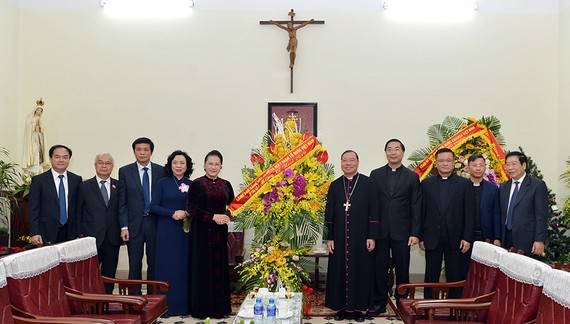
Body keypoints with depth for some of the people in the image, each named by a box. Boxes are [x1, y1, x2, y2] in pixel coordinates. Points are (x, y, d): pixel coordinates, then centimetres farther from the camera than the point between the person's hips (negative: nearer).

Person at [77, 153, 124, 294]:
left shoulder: (119, 186, 7)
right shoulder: (84, 186, 3)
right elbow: (78, 213, 4)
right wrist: (80, 234, -1)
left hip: (112, 238, 2)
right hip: (91, 237, -2)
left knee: (109, 274, 9)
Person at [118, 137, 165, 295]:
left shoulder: (161, 171, 3)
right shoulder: (125, 171, 3)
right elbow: (122, 202, 1)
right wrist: (124, 226, -6)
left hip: (155, 223, 1)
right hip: (134, 224, 0)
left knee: (154, 264, 7)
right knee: (134, 265, 4)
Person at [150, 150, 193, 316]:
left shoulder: (191, 185, 7)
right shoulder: (163, 183, 1)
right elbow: (153, 206, -4)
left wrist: (188, 213, -10)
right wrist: (172, 213, -15)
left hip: (185, 231, 2)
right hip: (166, 231, -2)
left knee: (183, 266, 3)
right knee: (166, 266, -1)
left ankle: (182, 305, 13)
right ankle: (165, 305, 9)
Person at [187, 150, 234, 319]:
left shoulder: (226, 185, 8)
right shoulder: (197, 184, -4)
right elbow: (191, 208, -9)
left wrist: (226, 216, -6)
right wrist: (213, 217, -15)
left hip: (220, 232, 4)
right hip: (202, 232, -4)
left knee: (219, 267, 6)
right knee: (203, 268, 1)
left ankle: (219, 306, 16)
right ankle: (202, 307, 11)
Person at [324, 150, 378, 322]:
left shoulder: (368, 183, 1)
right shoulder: (335, 185, 8)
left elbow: (373, 212, -1)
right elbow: (329, 213, 7)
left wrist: (372, 236, -7)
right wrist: (329, 237, 1)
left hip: (360, 236, -2)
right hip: (339, 237, 2)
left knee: (360, 270, 4)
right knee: (339, 271, 6)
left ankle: (358, 308, 16)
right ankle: (342, 307, 17)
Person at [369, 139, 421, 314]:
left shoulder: (412, 177, 3)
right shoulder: (375, 174, 6)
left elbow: (416, 207, 0)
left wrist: (415, 233, -6)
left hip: (402, 232, -1)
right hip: (380, 231, 1)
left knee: (402, 270, 7)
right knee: (379, 268, 6)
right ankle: (379, 303, 17)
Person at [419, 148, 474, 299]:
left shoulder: (464, 184, 3)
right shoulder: (426, 184, 6)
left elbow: (469, 213, 0)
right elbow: (421, 212, 5)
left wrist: (467, 238, -7)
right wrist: (421, 237, 1)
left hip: (455, 239, -1)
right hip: (432, 239, 1)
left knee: (455, 278, 5)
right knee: (431, 277, 8)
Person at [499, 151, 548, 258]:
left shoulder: (538, 185, -2)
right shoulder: (503, 187, 15)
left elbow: (541, 215, -6)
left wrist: (539, 240, -12)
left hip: (526, 241, -4)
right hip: (506, 239, 5)